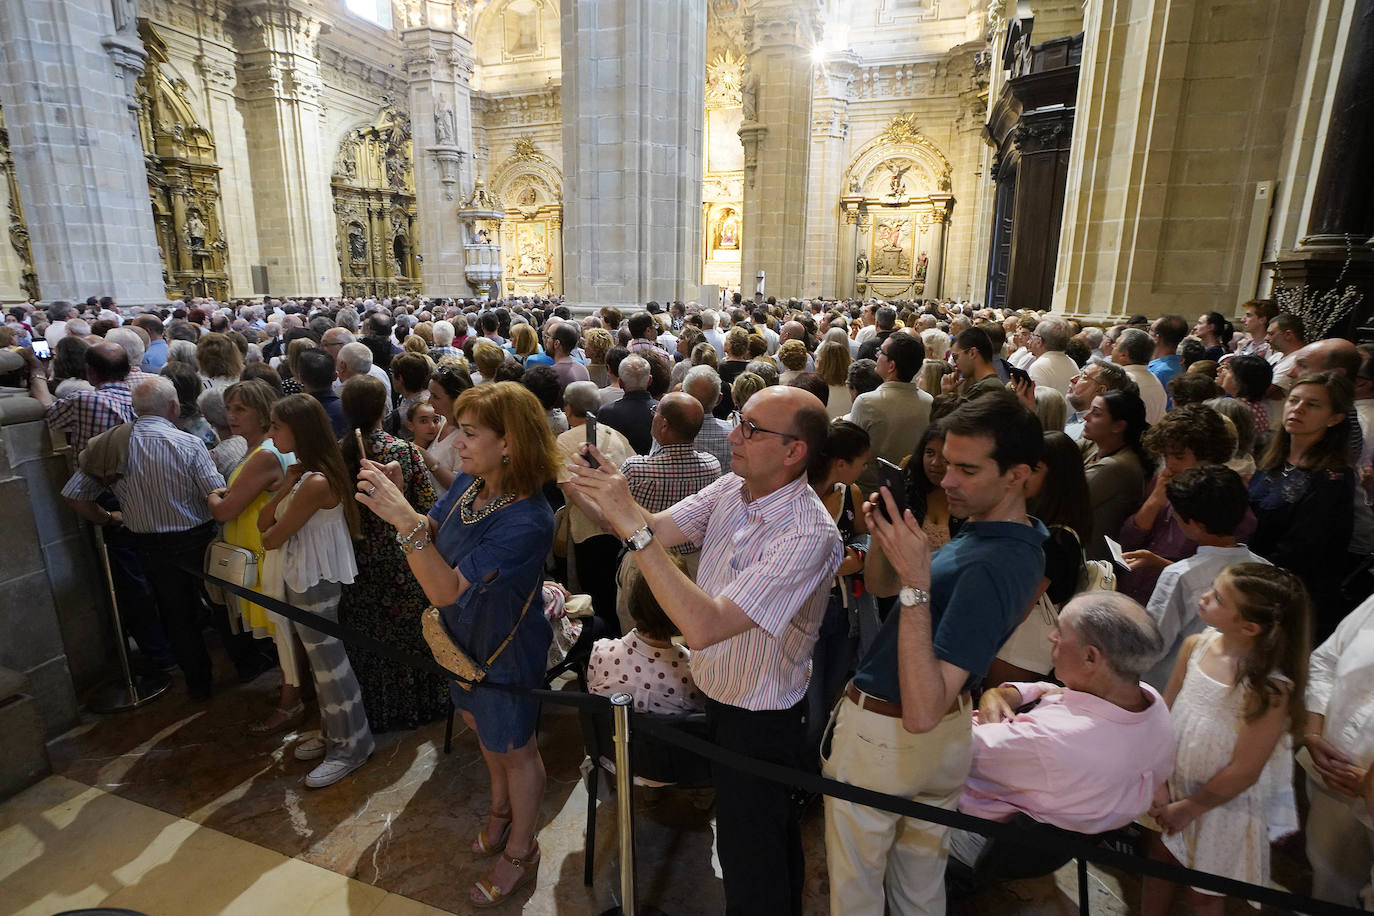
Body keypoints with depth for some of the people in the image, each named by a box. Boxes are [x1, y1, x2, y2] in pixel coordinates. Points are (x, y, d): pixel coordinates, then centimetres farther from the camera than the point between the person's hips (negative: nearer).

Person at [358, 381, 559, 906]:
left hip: (505, 649, -8)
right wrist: (395, 499, -19)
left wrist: (405, 520, -45)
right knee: (480, 725, 29)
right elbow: (432, 536, -3)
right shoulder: (468, 483, -11)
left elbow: (447, 589, -37)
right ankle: (502, 809, 59)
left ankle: (520, 852, 43)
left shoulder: (527, 521, -36)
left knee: (514, 748, 16)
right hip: (463, 637, 8)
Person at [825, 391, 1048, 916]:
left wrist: (915, 584, -41)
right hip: (950, 736, 8)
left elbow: (922, 712, -38)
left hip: (881, 737, -8)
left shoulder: (989, 567, -34)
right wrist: (890, 542, -7)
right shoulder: (1024, 536, -4)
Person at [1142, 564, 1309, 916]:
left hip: (1223, 804, -4)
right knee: (1158, 864, 23)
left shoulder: (1271, 689, -28)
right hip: (1173, 785, 4)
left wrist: (1188, 808, -9)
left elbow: (1243, 772, -19)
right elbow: (1165, 715, -4)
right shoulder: (1196, 646, -14)